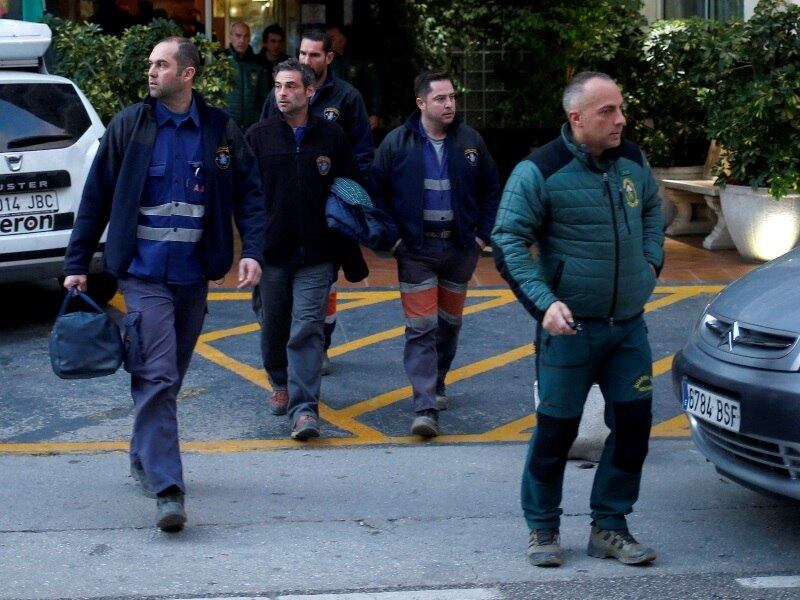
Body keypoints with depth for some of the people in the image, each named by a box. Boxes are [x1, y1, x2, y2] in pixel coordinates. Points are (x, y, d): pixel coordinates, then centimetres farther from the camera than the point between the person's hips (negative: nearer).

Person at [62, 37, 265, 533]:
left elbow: (249, 194, 7)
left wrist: (253, 252, -8)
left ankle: (146, 459, 34)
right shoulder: (129, 127, 0)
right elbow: (96, 198, 4)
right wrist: (77, 264, 2)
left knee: (170, 376, 15)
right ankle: (167, 489, -16)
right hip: (143, 273, -3)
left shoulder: (221, 130, 3)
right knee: (157, 376, -13)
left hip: (194, 276, 3)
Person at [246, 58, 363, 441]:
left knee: (307, 329, -9)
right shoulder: (258, 136, 3)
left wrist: (347, 251, 4)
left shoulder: (331, 136, 4)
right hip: (271, 251, 1)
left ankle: (304, 408, -11)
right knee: (273, 326, 14)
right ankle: (281, 384, 38)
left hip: (316, 254, -1)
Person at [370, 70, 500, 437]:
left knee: (449, 322, 15)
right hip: (415, 249, -3)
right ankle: (426, 407, -11)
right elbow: (377, 192, 1)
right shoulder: (397, 142, -6)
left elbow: (491, 189, 10)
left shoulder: (470, 140, 1)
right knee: (421, 328, -8)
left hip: (460, 247, 3)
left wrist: (483, 233, 4)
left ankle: (435, 384, 35)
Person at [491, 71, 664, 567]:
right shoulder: (540, 172, -13)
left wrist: (651, 262, 13)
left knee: (633, 424, 6)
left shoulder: (633, 162, 5)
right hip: (571, 326, -5)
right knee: (557, 429, 0)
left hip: (630, 324, 6)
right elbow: (509, 240, -11)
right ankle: (543, 528, 18)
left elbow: (653, 210, 26)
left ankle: (610, 526, 21)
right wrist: (544, 302, -21)